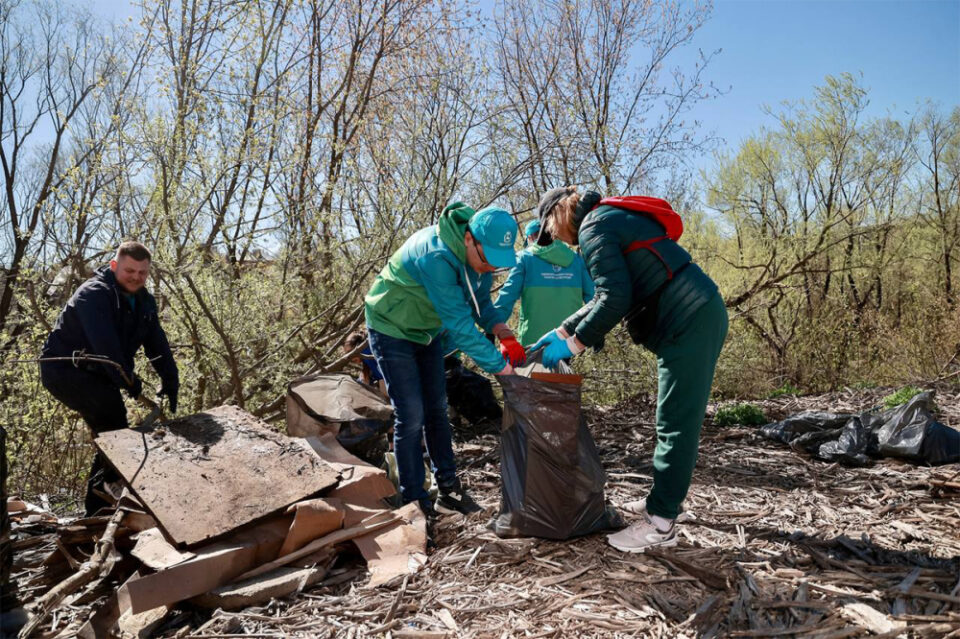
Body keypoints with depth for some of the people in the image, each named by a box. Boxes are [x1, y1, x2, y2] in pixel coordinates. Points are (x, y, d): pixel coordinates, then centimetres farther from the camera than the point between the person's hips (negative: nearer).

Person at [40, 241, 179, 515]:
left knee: (111, 431, 10)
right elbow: (105, 345, -32)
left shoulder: (144, 302, 4)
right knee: (111, 407, -28)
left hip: (95, 374, 9)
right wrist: (129, 382, -28)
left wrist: (170, 381, -8)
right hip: (63, 369, -9)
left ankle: (98, 506, 25)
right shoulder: (94, 294, -22)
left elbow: (157, 344, 1)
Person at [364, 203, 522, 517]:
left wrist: (503, 333, -20)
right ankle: (414, 501, 4)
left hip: (428, 331, 8)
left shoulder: (480, 252, -13)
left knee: (436, 410, 9)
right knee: (411, 416, -8)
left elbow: (479, 302, -1)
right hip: (392, 329, -7)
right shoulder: (436, 256, -38)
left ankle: (448, 489, 18)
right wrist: (502, 367, -34)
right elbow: (459, 325, -38)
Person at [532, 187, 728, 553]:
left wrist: (573, 344, -8)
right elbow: (606, 297, 25)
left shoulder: (593, 227, -9)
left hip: (688, 322, -11)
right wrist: (561, 332, 23)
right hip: (700, 315, 11)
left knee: (676, 423, -7)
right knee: (677, 419, 16)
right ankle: (662, 501, 28)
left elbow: (615, 299, -19)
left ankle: (661, 524, 0)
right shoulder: (612, 219, 23)